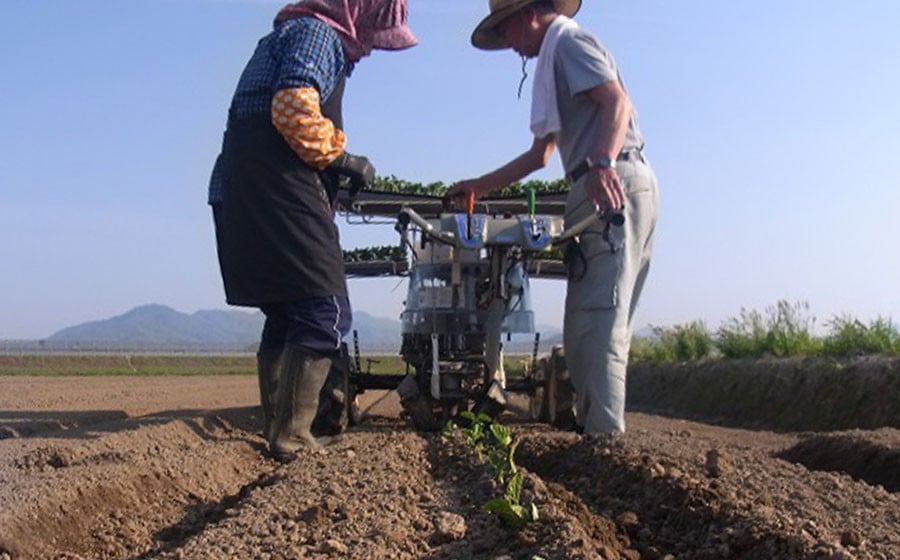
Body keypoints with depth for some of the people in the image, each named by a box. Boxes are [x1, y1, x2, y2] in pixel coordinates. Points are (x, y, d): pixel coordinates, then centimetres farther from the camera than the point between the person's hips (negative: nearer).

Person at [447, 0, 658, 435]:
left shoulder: (568, 42, 4)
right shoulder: (555, 58, 33)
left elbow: (617, 101, -15)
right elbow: (540, 154, 35)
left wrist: (604, 162, -32)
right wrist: (479, 187, 34)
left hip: (613, 185, -10)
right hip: (612, 192, 10)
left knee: (597, 319, -16)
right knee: (603, 321, 6)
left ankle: (604, 434, -19)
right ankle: (592, 423, 7)